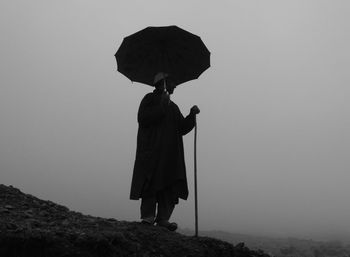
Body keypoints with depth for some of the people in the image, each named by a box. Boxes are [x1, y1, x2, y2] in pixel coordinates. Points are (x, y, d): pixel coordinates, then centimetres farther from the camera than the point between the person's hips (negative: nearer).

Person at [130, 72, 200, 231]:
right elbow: (142, 118, -10)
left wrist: (192, 115, 4)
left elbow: (182, 129, 19)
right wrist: (161, 107, -13)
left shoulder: (173, 107, 27)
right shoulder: (150, 99, 7)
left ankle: (163, 219, -3)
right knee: (151, 183, -14)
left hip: (170, 154, 6)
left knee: (170, 185, -4)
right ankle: (148, 217, -10)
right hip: (151, 151, -6)